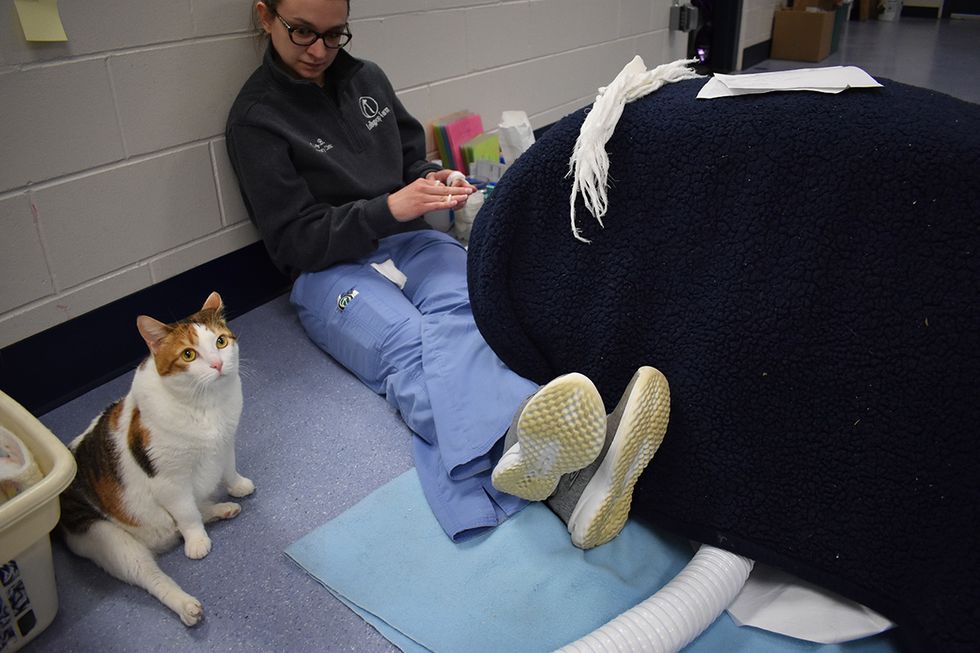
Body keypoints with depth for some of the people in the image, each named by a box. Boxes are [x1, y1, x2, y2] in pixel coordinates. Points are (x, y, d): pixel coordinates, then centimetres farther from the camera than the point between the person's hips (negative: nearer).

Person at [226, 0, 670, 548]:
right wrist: (389, 208, -21)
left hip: (409, 240, 5)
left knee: (456, 308, -32)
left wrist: (434, 180, -4)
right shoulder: (255, 118, -3)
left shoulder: (367, 78, 13)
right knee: (404, 343, -36)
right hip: (331, 271, -4)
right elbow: (297, 240, -8)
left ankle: (528, 451, -64)